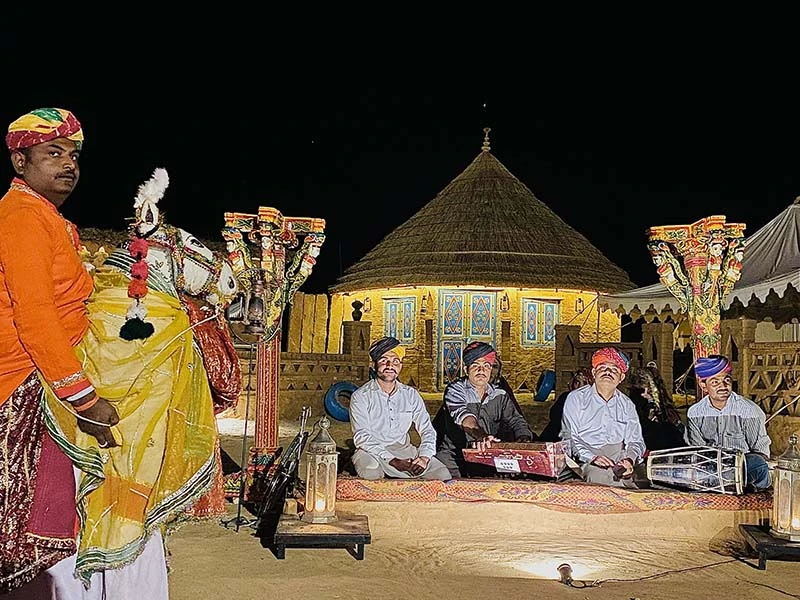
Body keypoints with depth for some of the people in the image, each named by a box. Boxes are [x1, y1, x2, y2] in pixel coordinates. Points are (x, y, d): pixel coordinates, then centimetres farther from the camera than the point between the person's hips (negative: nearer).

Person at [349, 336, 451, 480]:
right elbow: (361, 437, -12)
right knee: (371, 473, -37)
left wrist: (424, 457, -14)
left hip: (404, 449, 3)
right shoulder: (360, 396, -3)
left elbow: (427, 430, 8)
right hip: (373, 452, -3)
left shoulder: (411, 395, 11)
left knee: (443, 474, -18)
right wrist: (393, 461, -24)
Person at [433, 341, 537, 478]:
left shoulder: (500, 395, 12)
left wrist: (523, 438, -23)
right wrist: (480, 435, -43)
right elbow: (464, 417, -22)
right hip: (453, 453, -4)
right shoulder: (454, 390, -3)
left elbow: (515, 421, 3)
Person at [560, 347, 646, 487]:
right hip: (585, 463, -3)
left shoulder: (627, 405, 20)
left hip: (619, 458, 3)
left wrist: (629, 459, -12)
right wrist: (592, 457, -20)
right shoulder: (576, 398, 7)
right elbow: (568, 436, -2)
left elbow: (635, 441, 13)